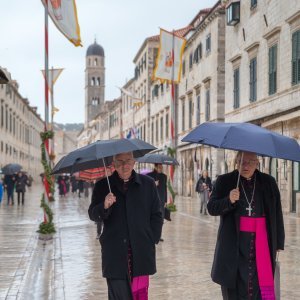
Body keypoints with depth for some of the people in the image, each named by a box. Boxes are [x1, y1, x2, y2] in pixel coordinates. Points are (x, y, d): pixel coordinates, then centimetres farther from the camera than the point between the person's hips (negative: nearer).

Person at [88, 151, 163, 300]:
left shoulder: (147, 184, 7)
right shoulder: (103, 186, 6)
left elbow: (156, 215, 11)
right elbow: (93, 215, 2)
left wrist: (152, 240, 3)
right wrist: (104, 206, -18)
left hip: (141, 252, 1)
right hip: (115, 253, 0)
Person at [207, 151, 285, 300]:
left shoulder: (268, 182, 7)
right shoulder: (224, 181, 4)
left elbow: (277, 213, 10)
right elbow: (211, 208, -1)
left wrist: (278, 243, 7)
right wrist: (229, 200, -20)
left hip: (262, 243, 1)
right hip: (235, 243, 0)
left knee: (259, 285, -6)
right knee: (235, 288, 0)